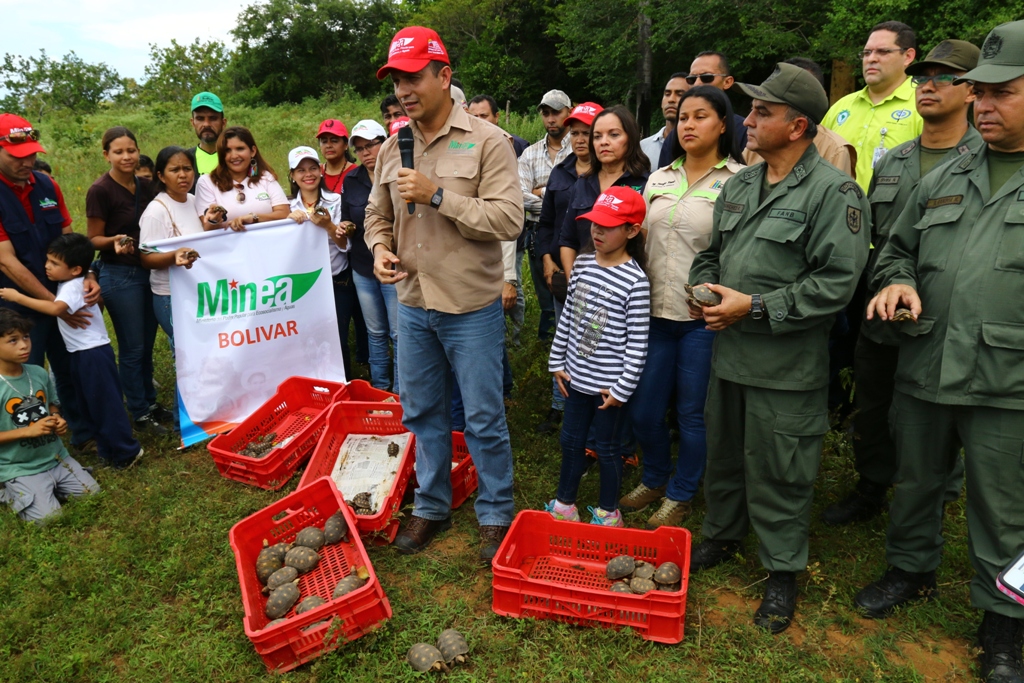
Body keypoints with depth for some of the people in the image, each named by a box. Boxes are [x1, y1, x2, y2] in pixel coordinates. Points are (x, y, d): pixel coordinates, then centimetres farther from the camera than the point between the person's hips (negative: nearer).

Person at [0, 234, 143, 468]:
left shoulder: (73, 288, -20)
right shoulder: (68, 283, 10)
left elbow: (55, 309, -38)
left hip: (93, 353, -11)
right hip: (81, 352, 11)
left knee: (105, 402, -5)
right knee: (91, 403, 17)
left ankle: (126, 451, 4)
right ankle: (107, 448, 28)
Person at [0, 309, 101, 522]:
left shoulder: (39, 373, -2)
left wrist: (57, 419, -5)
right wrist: (27, 431, -23)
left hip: (56, 457, 5)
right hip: (19, 468, -5)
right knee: (49, 519, -14)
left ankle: (48, 488, 22)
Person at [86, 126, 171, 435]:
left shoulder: (145, 186, 5)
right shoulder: (100, 191, -13)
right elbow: (94, 239, -9)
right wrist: (115, 241, -28)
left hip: (148, 270, 6)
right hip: (119, 275, -6)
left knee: (147, 345, 15)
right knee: (132, 348, 3)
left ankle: (150, 402, 29)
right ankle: (139, 413, 16)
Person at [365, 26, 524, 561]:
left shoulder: (486, 141, -10)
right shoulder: (392, 148, 8)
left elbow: (509, 219, -18)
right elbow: (377, 214, 18)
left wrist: (437, 195, -21)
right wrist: (381, 248, -4)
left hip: (471, 307, -5)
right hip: (413, 305, 6)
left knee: (484, 420, 5)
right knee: (422, 412, 17)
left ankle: (496, 515, 25)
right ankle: (431, 506, 35)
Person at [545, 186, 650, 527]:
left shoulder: (635, 280, -17)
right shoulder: (583, 264, 1)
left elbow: (637, 343, -15)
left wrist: (623, 388, -14)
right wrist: (558, 363, 8)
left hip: (610, 383, -6)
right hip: (577, 376, 6)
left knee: (607, 448, 10)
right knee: (571, 440, 18)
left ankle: (608, 512, 31)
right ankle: (564, 503, 36)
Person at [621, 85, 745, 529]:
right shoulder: (659, 179, 12)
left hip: (704, 317, -4)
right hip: (655, 311, 5)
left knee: (693, 413, 8)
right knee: (643, 410, 10)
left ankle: (680, 495, 29)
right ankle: (654, 480, 36)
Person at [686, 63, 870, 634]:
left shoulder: (833, 191, -12)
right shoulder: (739, 185, 12)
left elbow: (837, 282, -19)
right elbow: (711, 253, 21)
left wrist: (754, 307, -20)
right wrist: (704, 288, 0)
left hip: (786, 366, -7)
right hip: (728, 352, 7)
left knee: (778, 471, 5)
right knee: (724, 453, 20)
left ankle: (783, 572, 26)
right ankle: (722, 538, 42)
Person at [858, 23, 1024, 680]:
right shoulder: (942, 180, 10)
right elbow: (898, 247, 19)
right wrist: (895, 279, -4)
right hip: (923, 372, 4)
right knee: (916, 483, 19)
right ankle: (913, 570, 42)